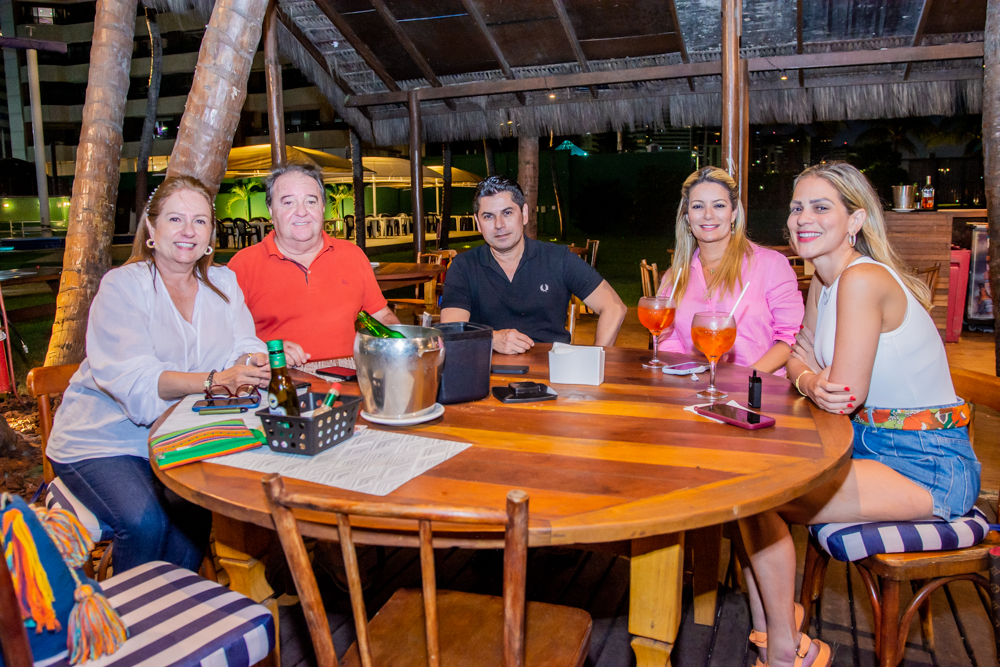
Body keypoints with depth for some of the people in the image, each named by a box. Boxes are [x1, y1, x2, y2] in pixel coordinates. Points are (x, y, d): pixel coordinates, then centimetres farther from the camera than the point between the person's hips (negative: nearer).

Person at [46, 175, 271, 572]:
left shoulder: (223, 283, 7)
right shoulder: (123, 285, -9)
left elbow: (244, 347, -3)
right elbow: (132, 378, -23)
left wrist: (253, 363, -29)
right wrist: (215, 380, -38)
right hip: (101, 439, -3)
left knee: (193, 512, -23)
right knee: (145, 522, -24)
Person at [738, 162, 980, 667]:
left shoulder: (862, 279, -22)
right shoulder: (822, 281, 7)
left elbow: (848, 392, -24)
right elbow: (799, 359, 8)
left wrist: (810, 370, -2)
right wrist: (810, 382, -16)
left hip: (928, 466, -9)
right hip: (873, 442, 9)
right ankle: (764, 625, 13)